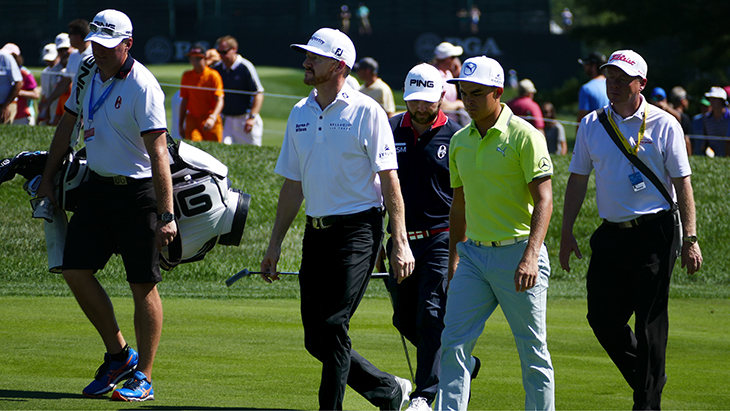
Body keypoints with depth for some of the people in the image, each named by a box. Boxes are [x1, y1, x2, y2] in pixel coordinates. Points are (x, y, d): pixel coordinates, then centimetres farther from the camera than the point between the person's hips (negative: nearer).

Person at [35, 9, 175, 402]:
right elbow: (67, 124, 21)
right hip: (98, 186, 8)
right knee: (75, 270, 4)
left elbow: (158, 153, -23)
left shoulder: (142, 87, -18)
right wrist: (48, 176, 22)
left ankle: (143, 377, 3)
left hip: (138, 191, -8)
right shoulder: (88, 72, 6)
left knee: (143, 284, -4)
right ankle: (118, 355, 18)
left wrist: (166, 215, -28)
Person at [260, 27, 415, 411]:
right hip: (316, 232, 7)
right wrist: (275, 244, 16)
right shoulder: (300, 114, 12)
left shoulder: (366, 112, -6)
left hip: (357, 231, -7)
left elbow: (389, 179, -8)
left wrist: (400, 243, -14)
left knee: (333, 326, -15)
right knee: (316, 339, 5)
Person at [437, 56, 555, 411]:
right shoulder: (460, 141, 11)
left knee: (532, 351, 1)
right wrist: (453, 258, 19)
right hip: (474, 254, 6)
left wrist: (531, 255, -24)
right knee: (453, 342, -4)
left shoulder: (524, 136, -9)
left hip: (516, 253, -6)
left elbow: (543, 200, -14)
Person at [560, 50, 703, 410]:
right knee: (602, 317, 2)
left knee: (650, 320, -5)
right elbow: (577, 180, 15)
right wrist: (566, 232, 10)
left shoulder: (663, 125, -2)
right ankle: (648, 378, 22)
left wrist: (690, 239, -8)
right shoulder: (591, 125, 9)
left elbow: (682, 184, -2)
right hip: (611, 233, 4)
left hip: (654, 235, -4)